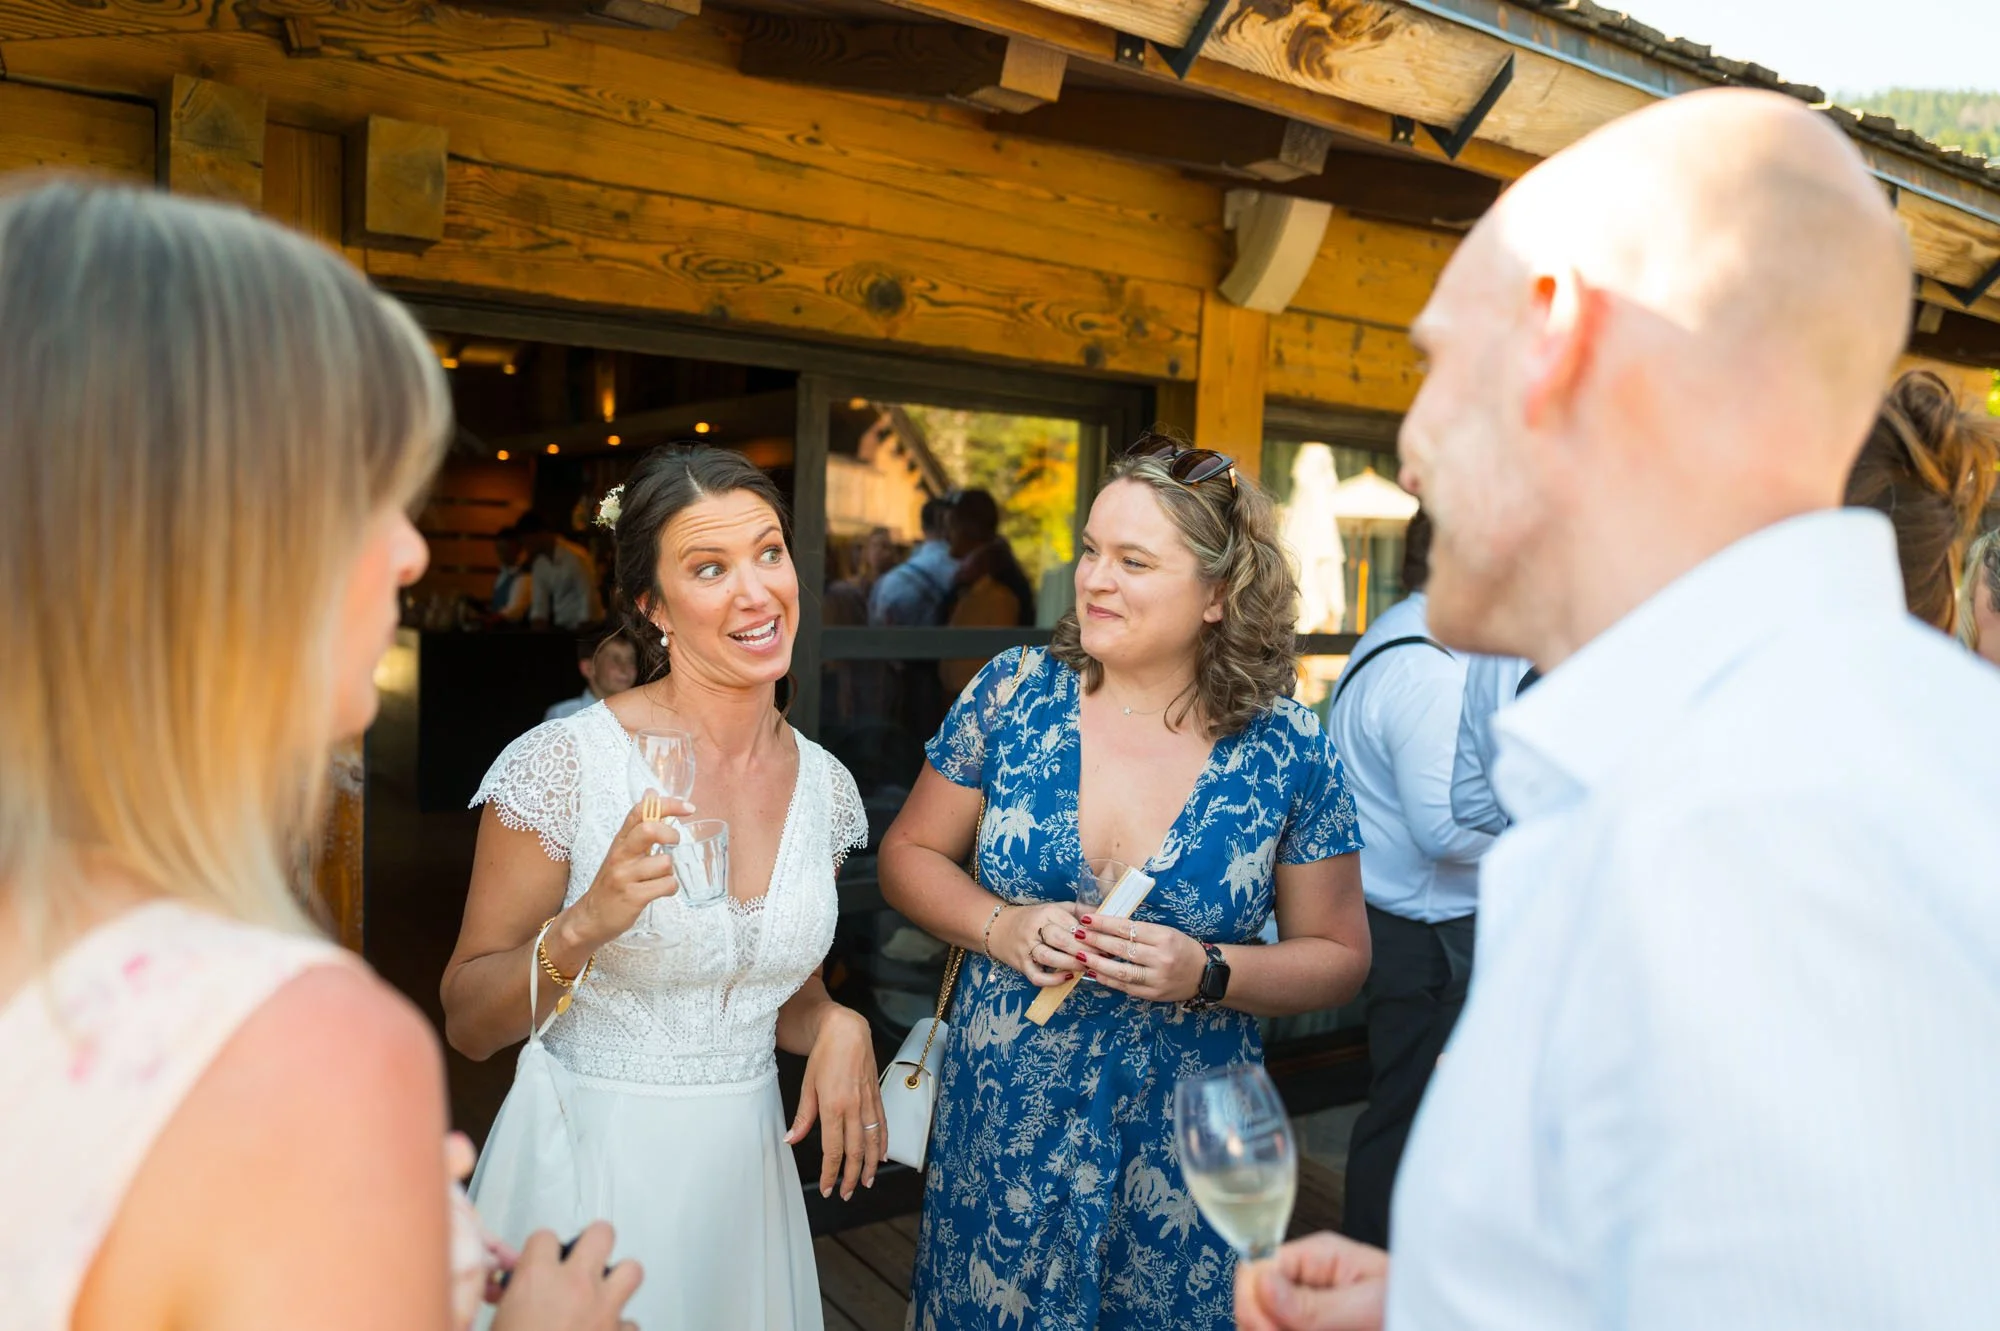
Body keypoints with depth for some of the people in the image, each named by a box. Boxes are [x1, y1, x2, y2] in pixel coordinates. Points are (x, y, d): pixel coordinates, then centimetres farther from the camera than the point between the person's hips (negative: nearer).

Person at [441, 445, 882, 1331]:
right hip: (589, 1172, -4)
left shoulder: (824, 786, -2)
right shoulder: (563, 763, -17)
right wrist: (585, 926, -28)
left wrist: (836, 1026, -9)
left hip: (747, 1175, 5)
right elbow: (467, 1025, -11)